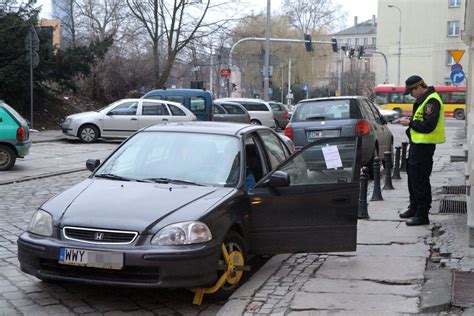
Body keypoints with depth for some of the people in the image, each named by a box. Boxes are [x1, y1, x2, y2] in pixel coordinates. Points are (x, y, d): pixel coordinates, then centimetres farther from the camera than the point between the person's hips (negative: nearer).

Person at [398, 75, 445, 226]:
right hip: (417, 143, 11)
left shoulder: (431, 101, -18)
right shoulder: (423, 99, 15)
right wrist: (410, 122, 7)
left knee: (420, 180, -7)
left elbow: (428, 126, -24)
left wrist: (410, 123, -15)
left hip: (424, 146, -11)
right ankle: (414, 207, 32)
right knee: (413, 175, 19)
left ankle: (422, 215, -1)